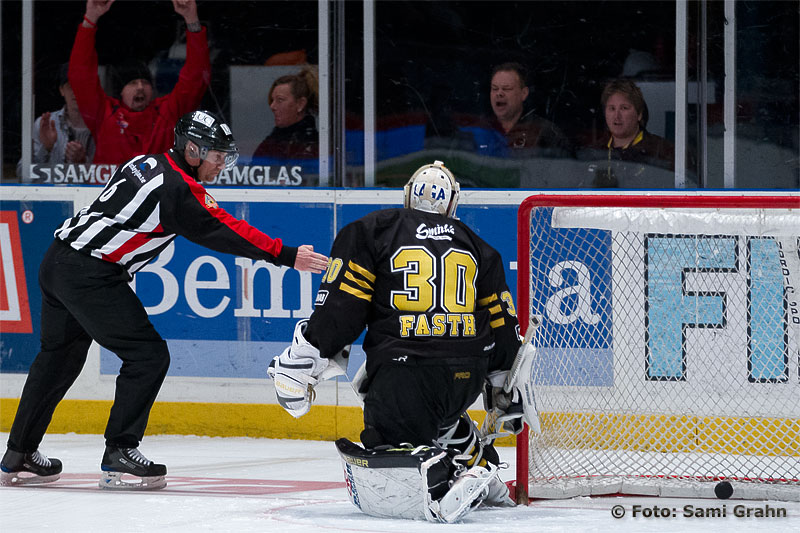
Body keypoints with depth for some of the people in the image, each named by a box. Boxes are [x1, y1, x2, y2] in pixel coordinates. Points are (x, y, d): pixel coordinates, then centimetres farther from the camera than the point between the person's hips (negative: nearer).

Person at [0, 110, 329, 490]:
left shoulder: (146, 164, 12)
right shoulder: (177, 188, -15)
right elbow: (223, 232, -18)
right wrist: (287, 256, -17)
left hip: (58, 262, 10)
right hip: (90, 275, -10)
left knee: (59, 356, 22)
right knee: (148, 355, -4)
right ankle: (119, 454, -3)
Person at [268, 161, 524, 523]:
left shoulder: (371, 231, 6)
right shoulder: (476, 247, 18)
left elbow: (341, 304, -4)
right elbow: (502, 326, 18)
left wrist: (302, 361, 0)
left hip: (403, 369, -6)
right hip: (466, 377, 6)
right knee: (438, 413, 39)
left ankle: (444, 482, -33)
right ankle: (484, 470, 30)